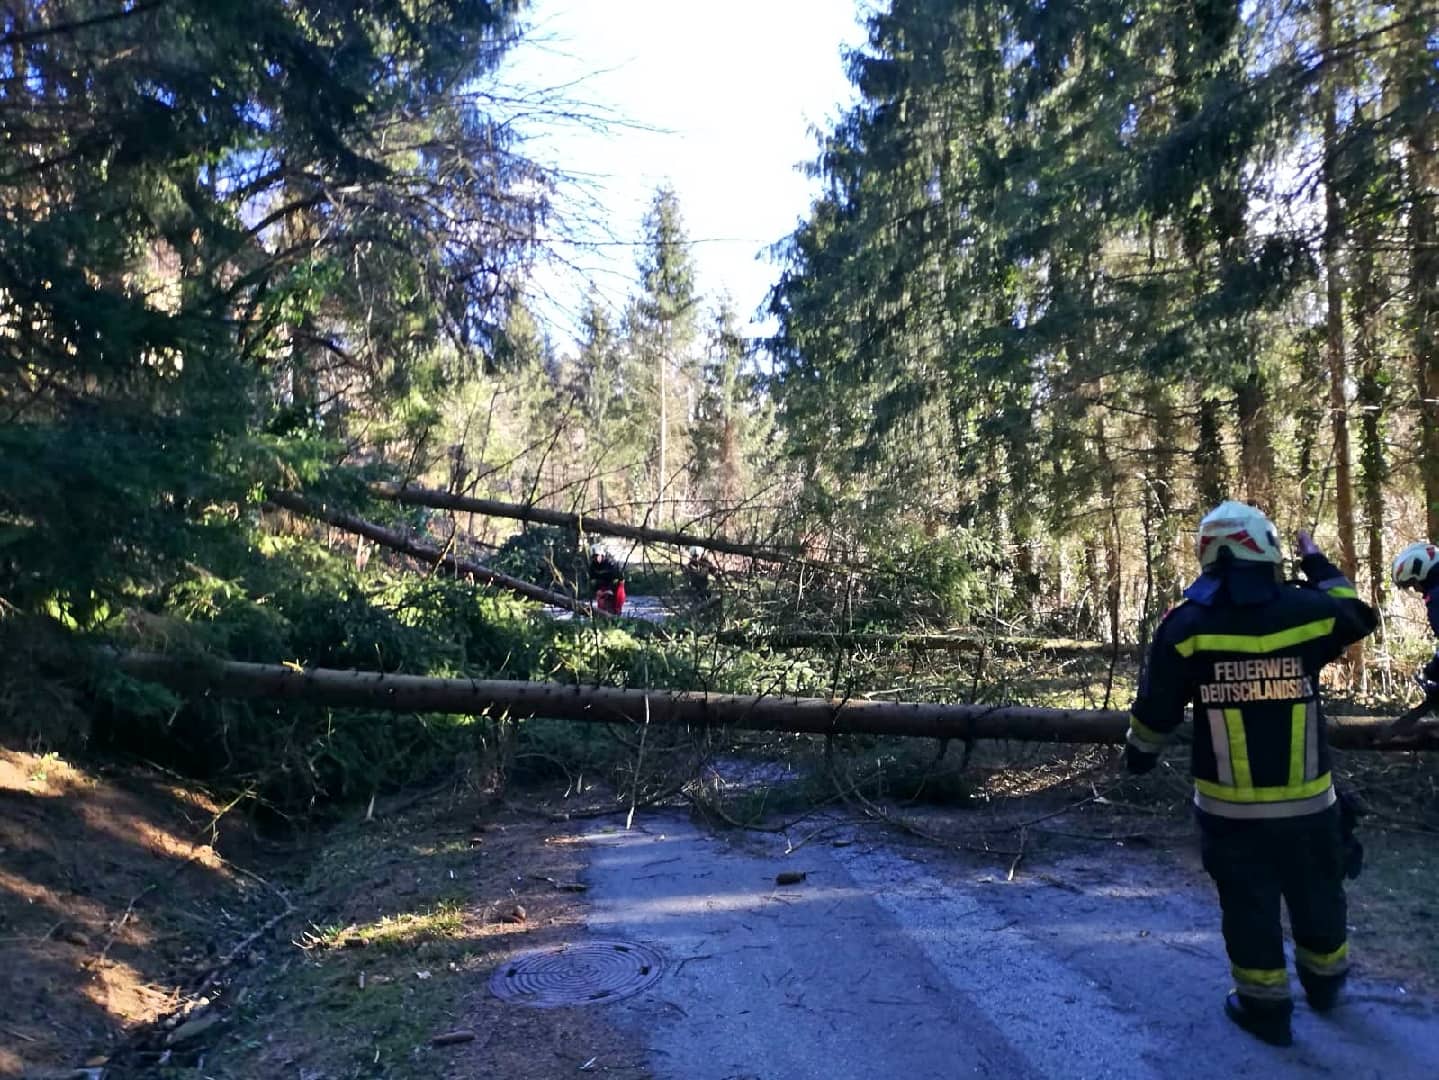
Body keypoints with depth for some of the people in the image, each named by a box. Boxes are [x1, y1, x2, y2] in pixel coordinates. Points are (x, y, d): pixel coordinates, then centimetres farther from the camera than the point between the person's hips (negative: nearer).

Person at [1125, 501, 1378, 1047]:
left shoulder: (1187, 624, -11)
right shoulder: (1305, 609, -8)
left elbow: (1156, 705, -4)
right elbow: (1358, 616, 17)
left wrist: (1139, 752, 13)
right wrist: (1318, 565, 28)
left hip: (1229, 805, -2)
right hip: (1308, 801, 2)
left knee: (1248, 903, 13)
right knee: (1317, 895, 23)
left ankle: (1264, 1006, 23)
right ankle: (1324, 982, 44)